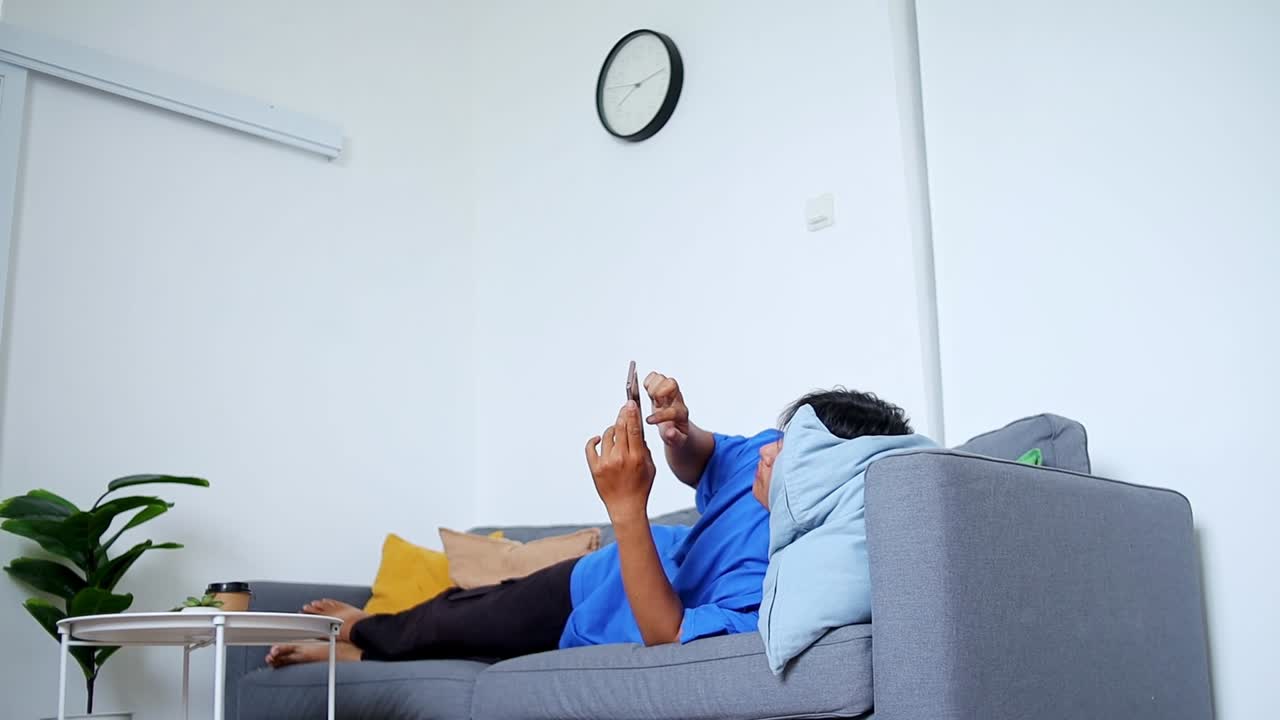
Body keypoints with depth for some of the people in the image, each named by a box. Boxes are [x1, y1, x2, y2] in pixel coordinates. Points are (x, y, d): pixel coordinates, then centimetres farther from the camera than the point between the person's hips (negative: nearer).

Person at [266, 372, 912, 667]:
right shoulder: (774, 454, -22)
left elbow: (666, 637, -36)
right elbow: (703, 466, -2)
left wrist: (627, 505, -44)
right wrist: (681, 432, -26)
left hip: (604, 630, -5)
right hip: (609, 570, 5)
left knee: (452, 628, 16)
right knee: (465, 605, 24)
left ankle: (371, 641, 50)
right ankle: (368, 634, 56)